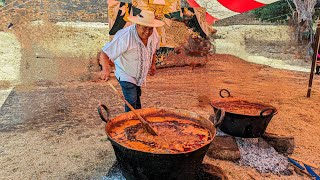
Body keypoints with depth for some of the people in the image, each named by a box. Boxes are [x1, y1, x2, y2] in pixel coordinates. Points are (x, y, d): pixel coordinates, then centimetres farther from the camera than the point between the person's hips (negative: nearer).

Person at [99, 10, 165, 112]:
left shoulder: (154, 33, -14)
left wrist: (153, 63, 9)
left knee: (137, 97, 25)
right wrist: (106, 69, -52)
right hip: (126, 75, -7)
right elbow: (104, 53, -36)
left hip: (139, 75, 7)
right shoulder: (125, 37, -35)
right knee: (131, 103, -12)